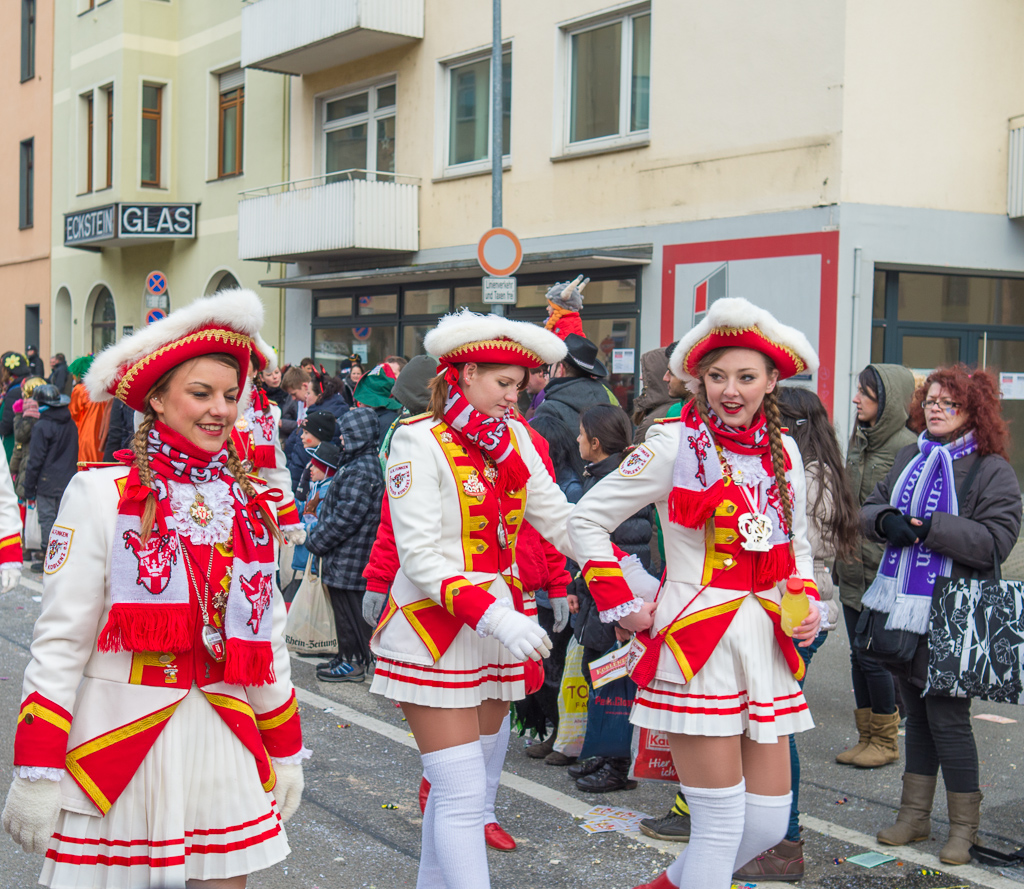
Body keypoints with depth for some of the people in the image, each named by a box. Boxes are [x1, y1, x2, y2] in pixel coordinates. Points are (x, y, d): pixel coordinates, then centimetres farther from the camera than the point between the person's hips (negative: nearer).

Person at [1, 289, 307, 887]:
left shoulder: (252, 506, 8)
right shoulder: (102, 493, -6)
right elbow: (61, 638, -8)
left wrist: (286, 752, 18)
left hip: (224, 748, 4)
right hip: (118, 742, -4)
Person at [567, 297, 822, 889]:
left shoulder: (784, 451, 10)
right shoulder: (676, 445, -7)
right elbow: (588, 519, -2)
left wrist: (808, 603, 6)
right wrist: (622, 606, -4)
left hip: (767, 643, 6)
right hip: (697, 642, -6)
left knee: (769, 823, 10)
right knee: (721, 823, -2)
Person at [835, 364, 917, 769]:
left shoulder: (907, 447, -14)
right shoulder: (858, 440, 12)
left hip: (884, 573, -8)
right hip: (853, 570, 8)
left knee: (874, 656, -2)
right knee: (859, 655, 12)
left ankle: (886, 742, 14)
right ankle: (866, 737, 23)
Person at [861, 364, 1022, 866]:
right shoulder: (911, 458, 12)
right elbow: (870, 508, 14)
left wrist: (927, 526, -21)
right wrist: (885, 521, -9)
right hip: (901, 608, 6)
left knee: (947, 718, -1)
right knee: (916, 713, 16)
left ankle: (964, 828, 14)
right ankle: (915, 814, 28)